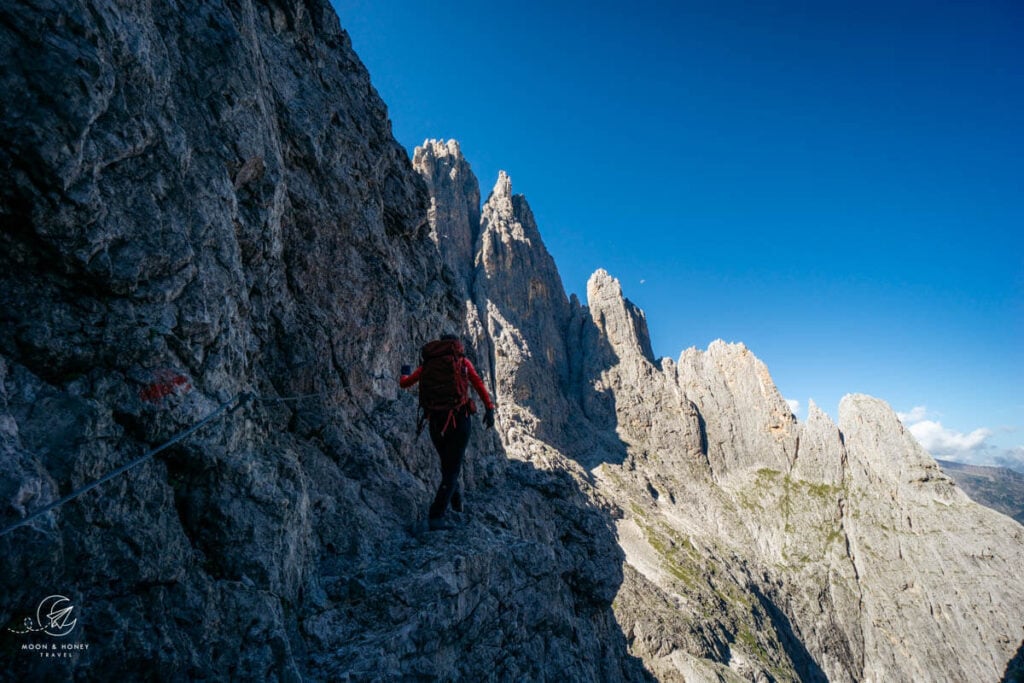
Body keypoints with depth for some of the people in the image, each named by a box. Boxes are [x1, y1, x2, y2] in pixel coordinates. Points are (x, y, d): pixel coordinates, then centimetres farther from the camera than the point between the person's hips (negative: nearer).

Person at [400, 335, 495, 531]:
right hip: (459, 420, -3)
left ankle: (456, 501, 43)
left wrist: (405, 373, 44)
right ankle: (436, 516, -5)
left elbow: (404, 384, 23)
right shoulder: (462, 361, 9)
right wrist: (489, 409, -4)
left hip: (435, 422, 3)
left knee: (447, 464, 25)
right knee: (452, 469, 4)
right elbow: (479, 384, -4)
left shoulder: (427, 364, 14)